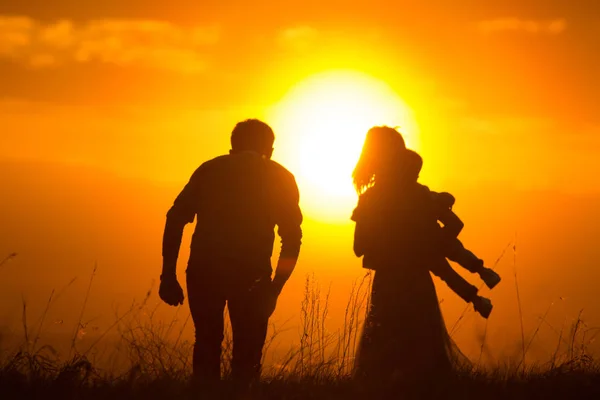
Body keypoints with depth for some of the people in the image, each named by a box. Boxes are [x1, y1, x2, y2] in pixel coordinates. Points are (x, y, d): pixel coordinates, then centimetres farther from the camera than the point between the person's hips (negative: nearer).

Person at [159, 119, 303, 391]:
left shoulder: (209, 170, 16)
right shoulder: (280, 178, 12)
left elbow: (175, 219, 5)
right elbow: (292, 236, 3)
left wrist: (169, 275, 4)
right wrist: (274, 287, 6)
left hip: (204, 271, 2)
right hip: (251, 274, -2)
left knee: (207, 345, 18)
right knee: (247, 351, 10)